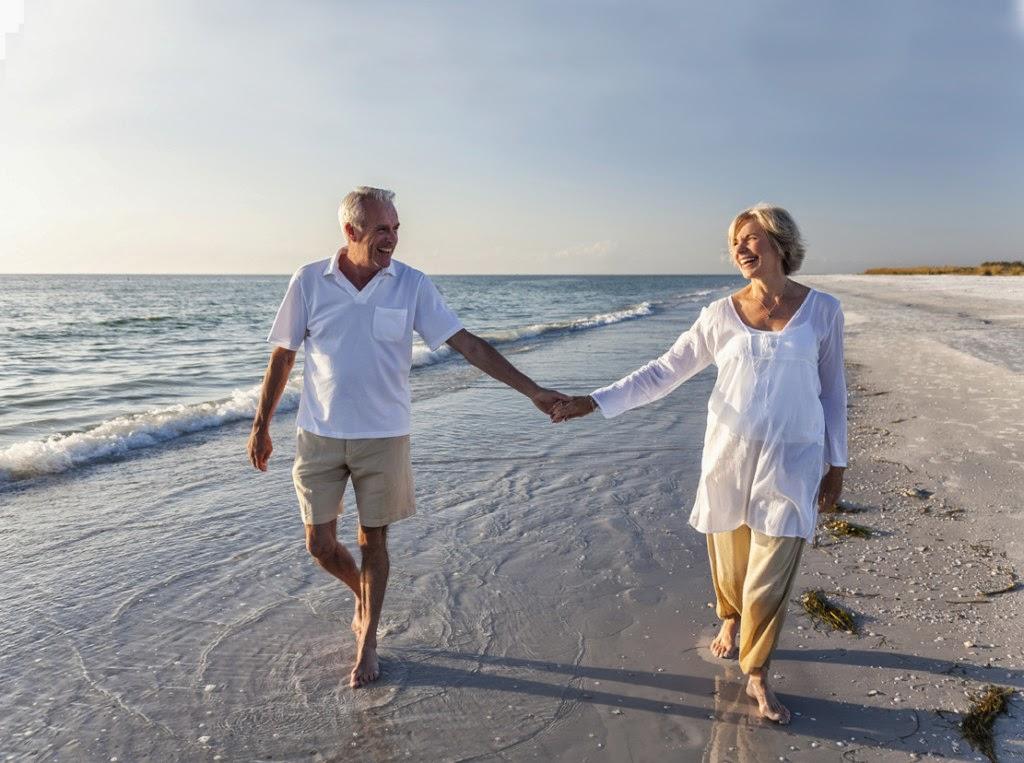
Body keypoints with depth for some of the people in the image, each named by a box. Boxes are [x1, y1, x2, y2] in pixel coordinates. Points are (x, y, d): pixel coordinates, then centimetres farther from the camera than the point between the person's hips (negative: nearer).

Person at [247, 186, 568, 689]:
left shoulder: (411, 285, -6)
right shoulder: (309, 281, -5)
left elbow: (468, 345, -6)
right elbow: (282, 356, 3)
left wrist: (533, 391, -10)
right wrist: (261, 426, 6)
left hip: (383, 436, -1)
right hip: (319, 436, 1)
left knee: (373, 540, 9)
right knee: (320, 544, 6)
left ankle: (367, 641, 30)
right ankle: (363, 597, 39)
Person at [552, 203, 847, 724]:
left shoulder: (822, 309, -1)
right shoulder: (721, 314, -1)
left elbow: (831, 390, 5)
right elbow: (664, 372, 0)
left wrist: (836, 463, 6)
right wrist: (595, 401, -7)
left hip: (793, 460, -1)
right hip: (729, 452, 1)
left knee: (771, 573, -2)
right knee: (729, 555, 15)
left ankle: (757, 675, 18)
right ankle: (731, 618, 48)